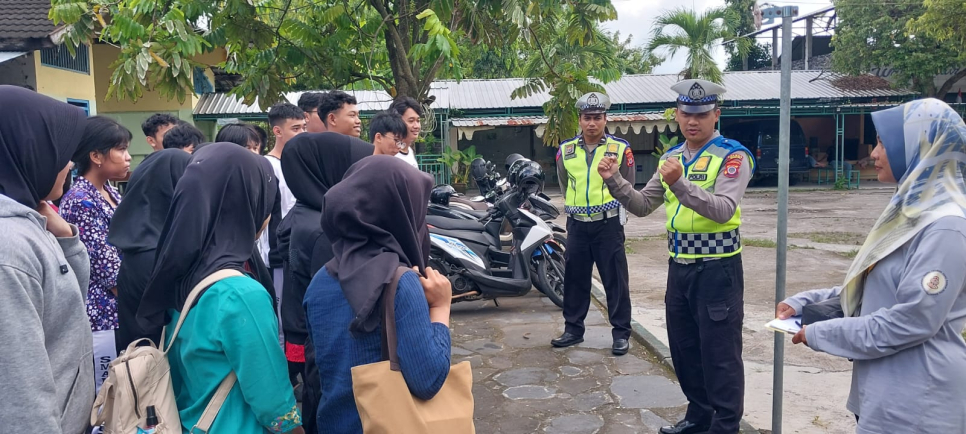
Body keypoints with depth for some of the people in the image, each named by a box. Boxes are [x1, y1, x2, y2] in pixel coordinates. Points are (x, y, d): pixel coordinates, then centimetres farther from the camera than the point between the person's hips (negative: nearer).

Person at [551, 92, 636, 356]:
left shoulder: (620, 149, -3)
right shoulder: (565, 150, 5)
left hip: (608, 223, -3)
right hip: (577, 224, 3)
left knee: (615, 281, 2)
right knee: (574, 280, 10)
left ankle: (621, 333, 12)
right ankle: (573, 329, 22)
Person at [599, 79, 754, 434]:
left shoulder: (732, 156, -10)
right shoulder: (671, 157, 10)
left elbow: (722, 210, -24)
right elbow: (643, 206, 11)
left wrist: (679, 183, -36)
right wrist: (614, 181, -5)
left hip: (717, 269, -7)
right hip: (679, 267, 7)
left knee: (719, 354, 2)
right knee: (684, 349, 18)